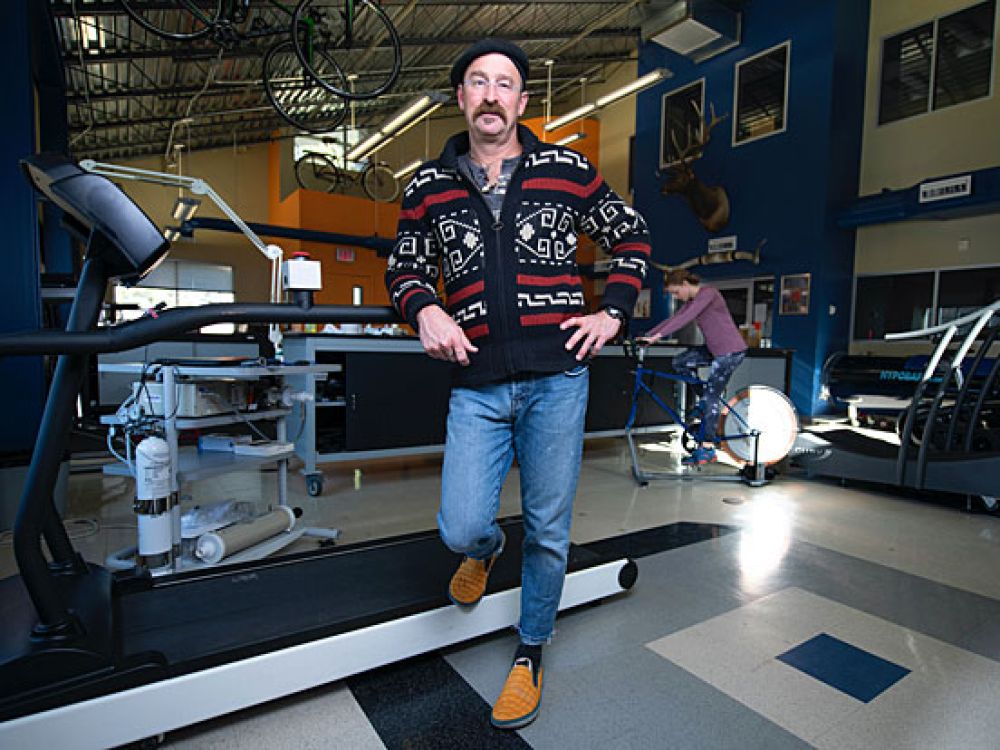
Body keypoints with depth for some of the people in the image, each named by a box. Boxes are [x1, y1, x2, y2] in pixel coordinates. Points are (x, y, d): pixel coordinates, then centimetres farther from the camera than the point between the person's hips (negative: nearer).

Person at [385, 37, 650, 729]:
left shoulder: (567, 170, 8)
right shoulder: (430, 187, 10)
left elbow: (631, 236, 17)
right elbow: (404, 269, 17)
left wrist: (613, 312, 5)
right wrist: (426, 310, -5)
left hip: (556, 379, 0)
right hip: (477, 387, 1)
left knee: (547, 530, 8)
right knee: (462, 528, -6)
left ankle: (531, 654, 34)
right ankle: (485, 550, 35)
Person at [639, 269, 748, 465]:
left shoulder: (707, 293, -17)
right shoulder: (691, 301, 10)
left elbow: (685, 318, -28)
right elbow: (674, 318, 9)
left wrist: (658, 335, -34)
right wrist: (646, 336, 1)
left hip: (731, 351, -9)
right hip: (715, 349, 9)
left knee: (711, 397, -7)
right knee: (680, 362, 3)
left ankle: (707, 448, 0)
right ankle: (703, 400, 16)